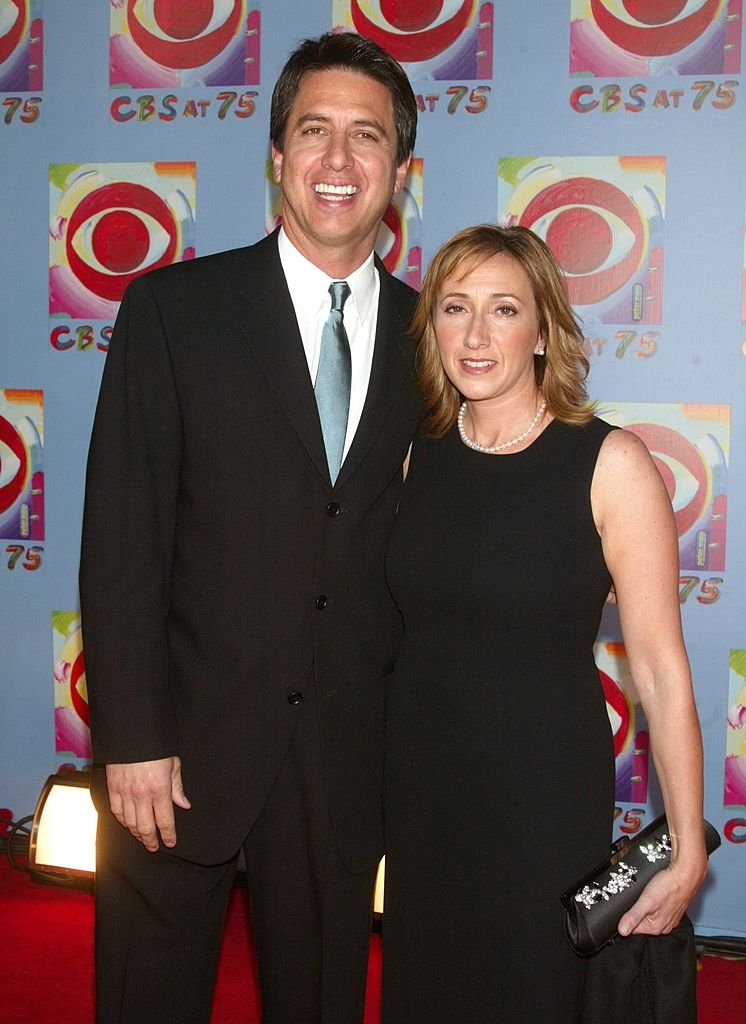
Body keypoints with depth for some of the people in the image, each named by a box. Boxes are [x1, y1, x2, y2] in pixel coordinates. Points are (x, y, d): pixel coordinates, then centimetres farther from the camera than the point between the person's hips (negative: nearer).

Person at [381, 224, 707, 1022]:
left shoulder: (609, 464, -14)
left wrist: (687, 851, -13)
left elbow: (660, 668, -14)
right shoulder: (419, 455, 0)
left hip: (542, 800, -4)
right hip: (419, 785, 4)